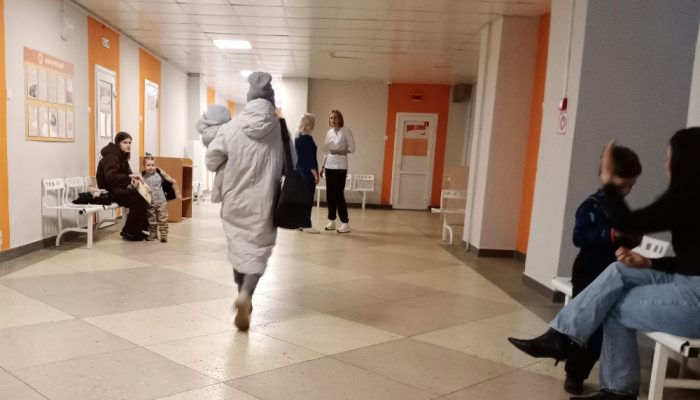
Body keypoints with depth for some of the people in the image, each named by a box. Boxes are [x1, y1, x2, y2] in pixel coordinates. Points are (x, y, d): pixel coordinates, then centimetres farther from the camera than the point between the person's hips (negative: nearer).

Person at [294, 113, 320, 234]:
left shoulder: (297, 137, 11)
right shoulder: (307, 138, -15)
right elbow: (310, 158, -18)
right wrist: (315, 174, -16)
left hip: (299, 170, 9)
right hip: (307, 172, -9)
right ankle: (306, 225, -2)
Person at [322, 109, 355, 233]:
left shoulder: (346, 131, -5)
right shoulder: (329, 132, 11)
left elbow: (352, 148, -8)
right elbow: (326, 151, 14)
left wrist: (338, 152, -20)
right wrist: (322, 166, 11)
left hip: (340, 166, -6)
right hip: (329, 166, 6)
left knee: (339, 194, -7)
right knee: (329, 194, 6)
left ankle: (345, 223, 0)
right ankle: (331, 221, 15)